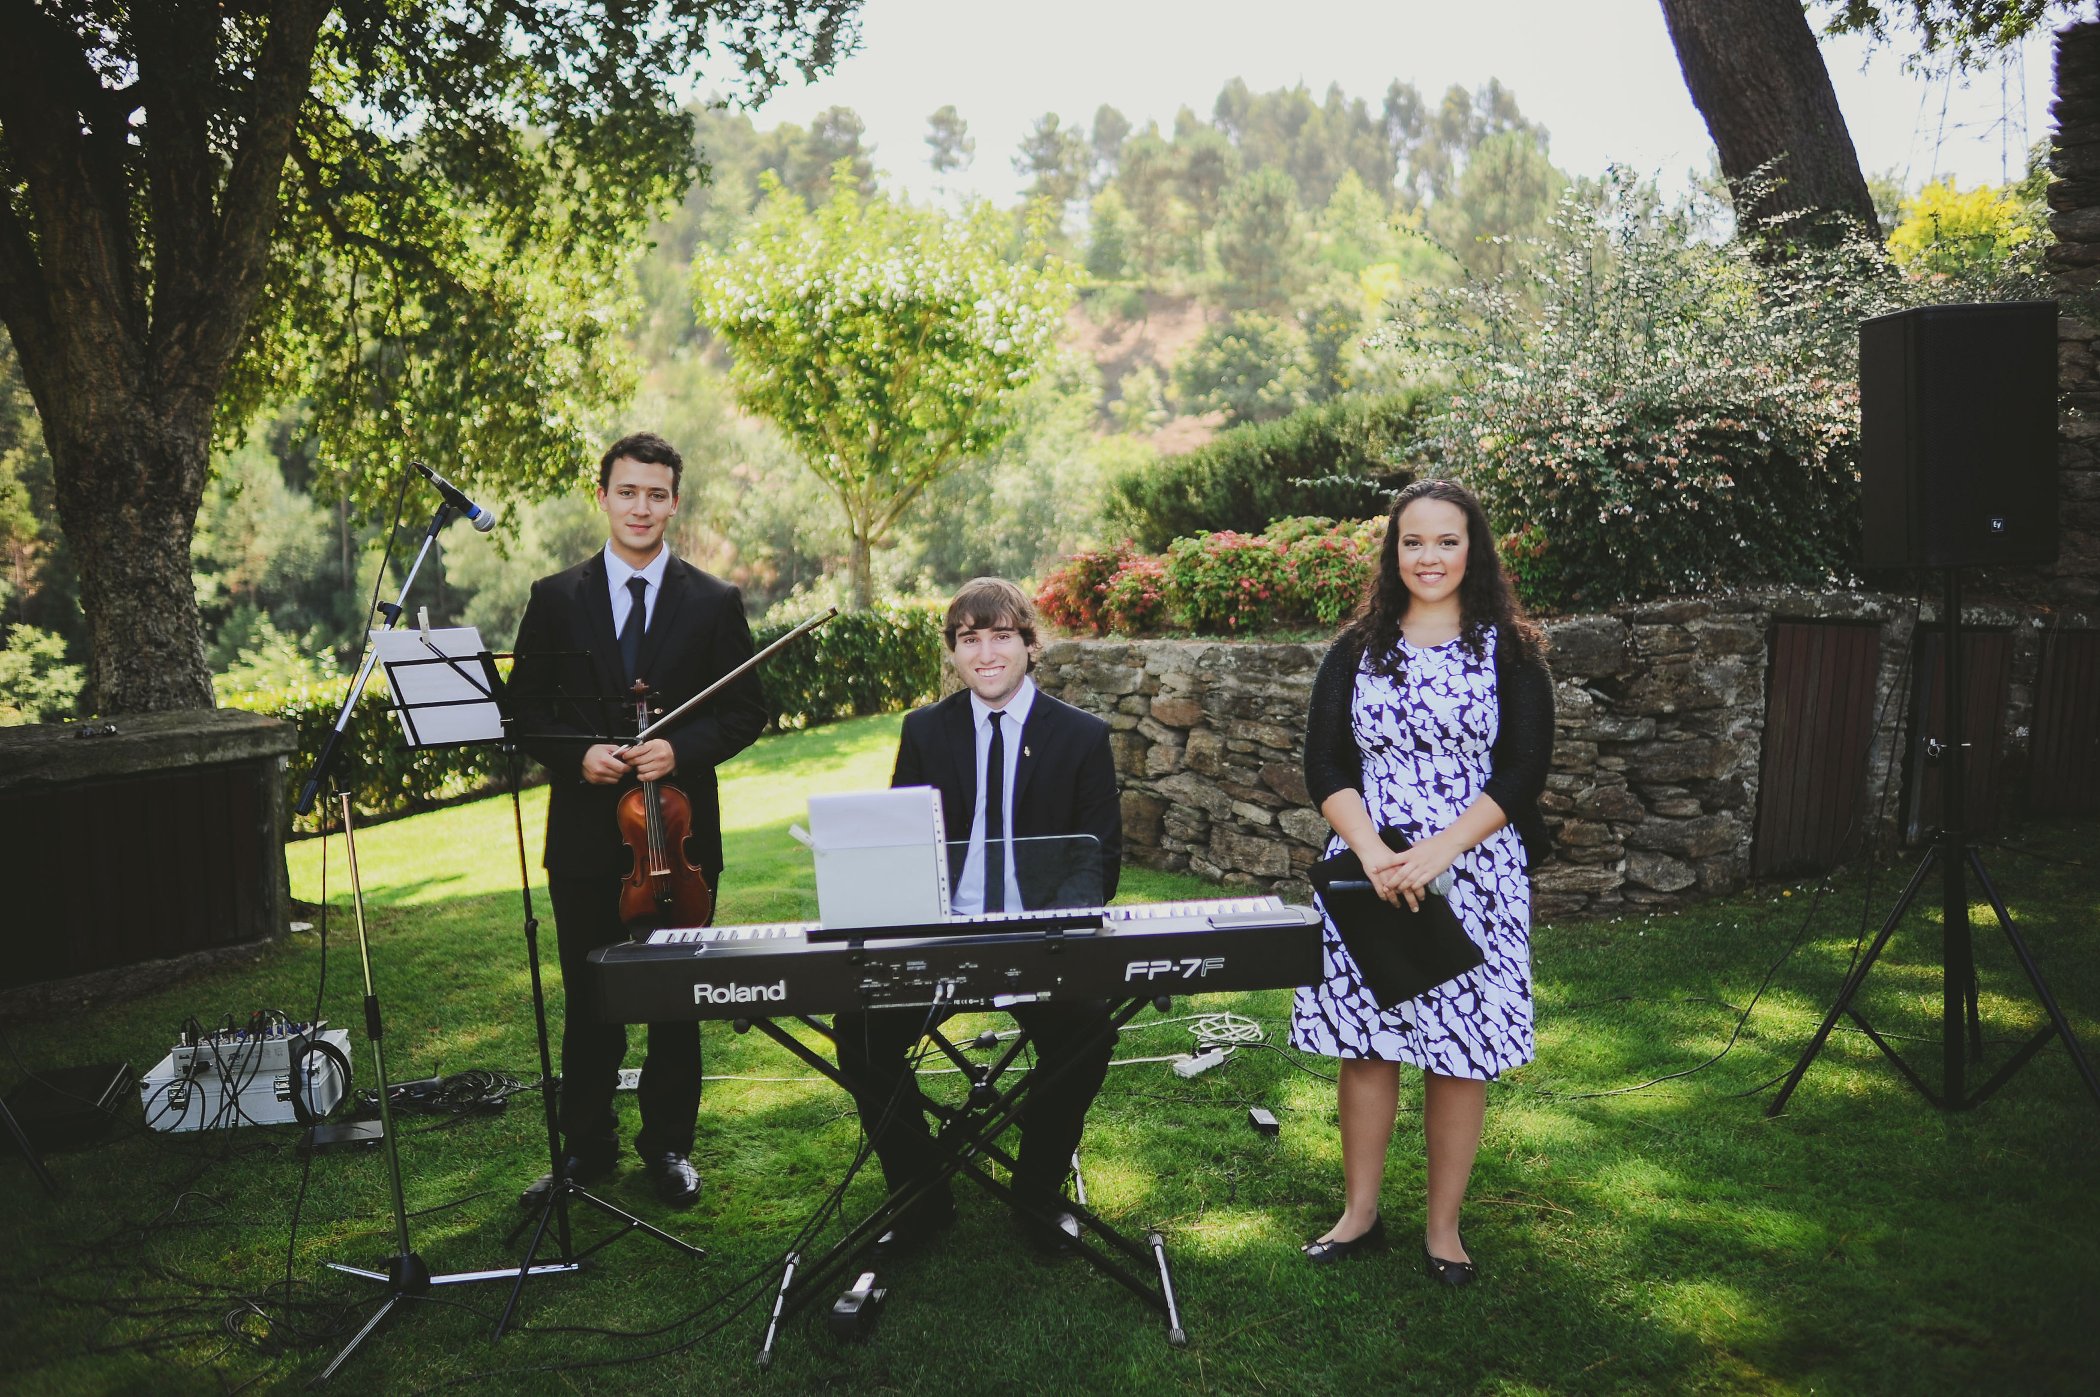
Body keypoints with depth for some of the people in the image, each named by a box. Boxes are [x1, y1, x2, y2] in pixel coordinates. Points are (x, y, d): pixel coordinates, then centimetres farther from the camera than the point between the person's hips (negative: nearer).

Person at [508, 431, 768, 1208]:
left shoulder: (715, 604, 3)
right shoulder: (555, 600, 5)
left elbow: (745, 711, 2)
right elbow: (526, 711, 6)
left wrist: (681, 749, -15)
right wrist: (577, 753, -13)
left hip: (680, 829, 0)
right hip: (585, 831, 1)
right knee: (588, 998, 10)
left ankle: (668, 1145, 26)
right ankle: (588, 1149, 26)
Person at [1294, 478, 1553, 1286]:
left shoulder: (1509, 649, 1)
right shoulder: (1357, 649, 6)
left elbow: (1522, 772, -6)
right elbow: (1324, 764, 0)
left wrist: (1435, 854, -17)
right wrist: (1374, 854, -16)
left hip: (1473, 877, -1)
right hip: (1367, 876, 2)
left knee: (1459, 1052, 4)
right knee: (1363, 1041, 7)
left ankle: (1443, 1226, 21)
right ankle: (1360, 1213, 24)